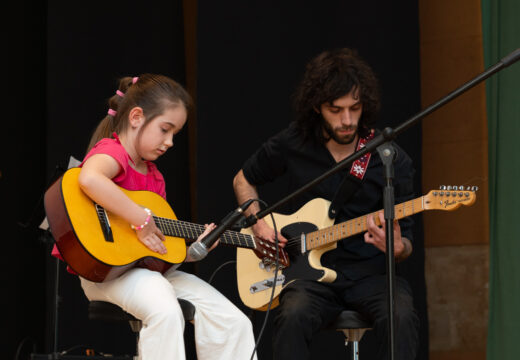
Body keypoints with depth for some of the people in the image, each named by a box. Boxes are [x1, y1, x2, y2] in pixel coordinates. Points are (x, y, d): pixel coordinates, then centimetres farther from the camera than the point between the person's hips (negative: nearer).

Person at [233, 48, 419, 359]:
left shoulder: (393, 160, -2)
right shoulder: (292, 144, 2)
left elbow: (406, 242, 2)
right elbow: (243, 180, 21)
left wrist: (397, 247, -23)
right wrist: (258, 224, 3)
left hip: (371, 274, 0)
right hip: (311, 273, 0)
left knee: (400, 317, -33)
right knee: (293, 317, -34)